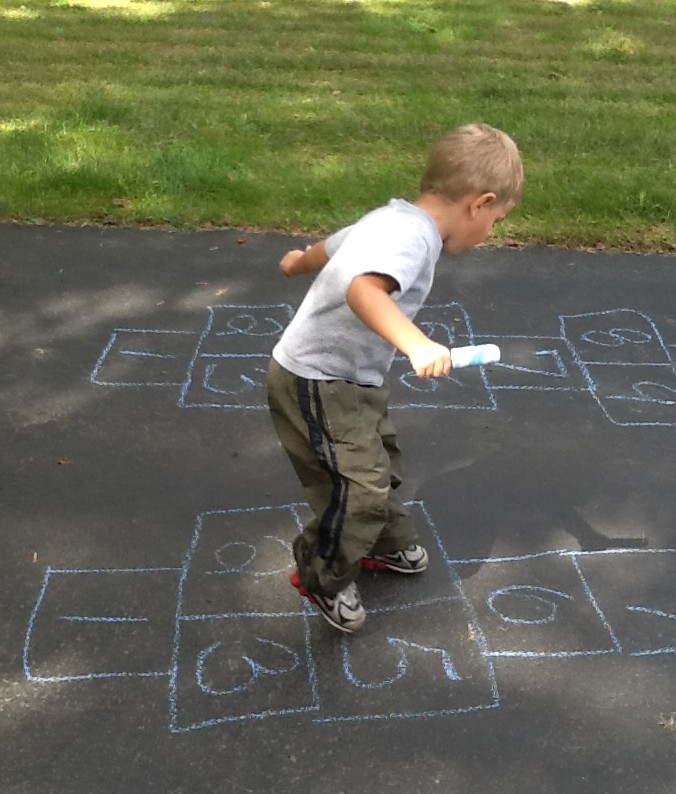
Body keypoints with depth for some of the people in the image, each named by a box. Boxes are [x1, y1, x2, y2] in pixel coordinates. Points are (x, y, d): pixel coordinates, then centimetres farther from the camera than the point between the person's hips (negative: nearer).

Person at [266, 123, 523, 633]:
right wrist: (416, 344, -59)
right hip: (318, 383, -10)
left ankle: (387, 544, 46)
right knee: (359, 486, -8)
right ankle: (324, 576, 16)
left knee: (382, 461, 23)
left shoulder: (394, 218, 5)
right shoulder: (413, 235, -26)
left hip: (352, 377, 10)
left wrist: (298, 262, 43)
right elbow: (363, 289, -47)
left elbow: (331, 247, 23)